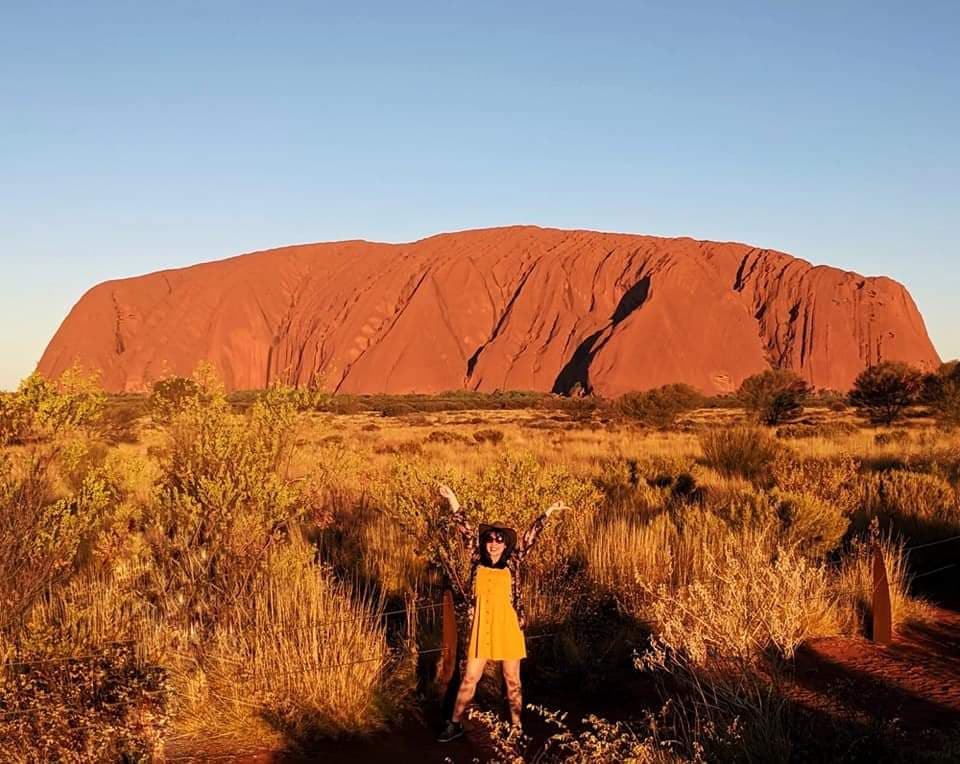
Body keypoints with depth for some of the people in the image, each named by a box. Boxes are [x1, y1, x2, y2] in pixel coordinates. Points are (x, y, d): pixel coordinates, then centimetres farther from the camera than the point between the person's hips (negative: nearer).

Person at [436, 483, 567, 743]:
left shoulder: (512, 565, -1)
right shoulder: (477, 562, 1)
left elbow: (529, 537, -3)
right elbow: (465, 531, -3)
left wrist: (549, 512, -4)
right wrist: (452, 500, -7)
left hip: (508, 630, -1)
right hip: (481, 630, 1)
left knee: (512, 681, 9)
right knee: (469, 678, 6)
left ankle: (517, 727, 23)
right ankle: (454, 723, 21)